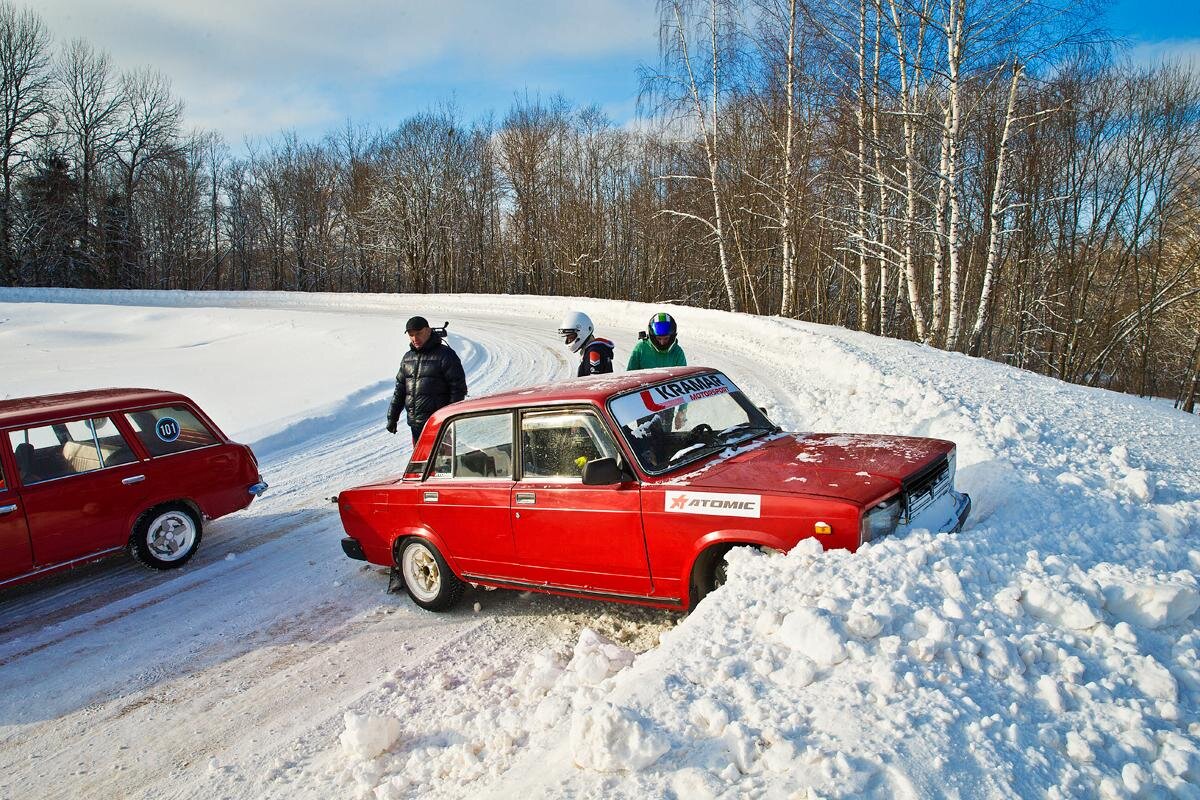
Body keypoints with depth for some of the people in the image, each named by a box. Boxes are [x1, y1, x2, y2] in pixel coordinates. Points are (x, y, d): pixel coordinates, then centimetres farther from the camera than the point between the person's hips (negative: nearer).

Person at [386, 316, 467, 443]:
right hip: (415, 424, 7)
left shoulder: (445, 355, -7)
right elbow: (399, 390, 21)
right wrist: (392, 417, 17)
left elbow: (458, 389, -9)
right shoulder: (408, 357, 14)